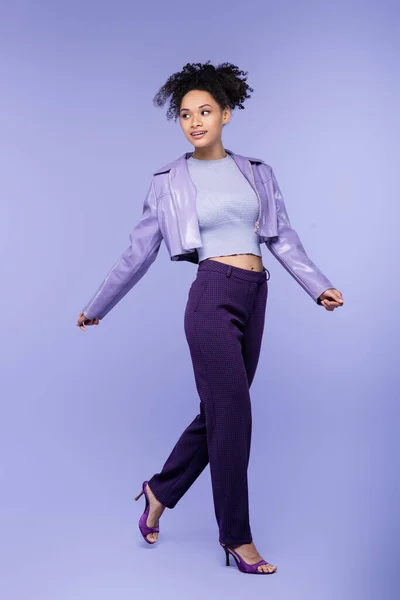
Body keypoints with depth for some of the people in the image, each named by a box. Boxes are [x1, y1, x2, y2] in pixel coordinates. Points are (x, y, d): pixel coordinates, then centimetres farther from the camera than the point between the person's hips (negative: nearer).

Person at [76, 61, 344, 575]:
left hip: (254, 298, 5)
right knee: (233, 414, -5)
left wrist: (318, 285, -2)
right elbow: (138, 253, 7)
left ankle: (160, 490, 35)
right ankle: (237, 537, 11)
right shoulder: (170, 181, 3)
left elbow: (282, 237, 10)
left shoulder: (256, 171, 12)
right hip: (213, 296, -5)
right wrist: (95, 307, 10)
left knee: (218, 412, 12)